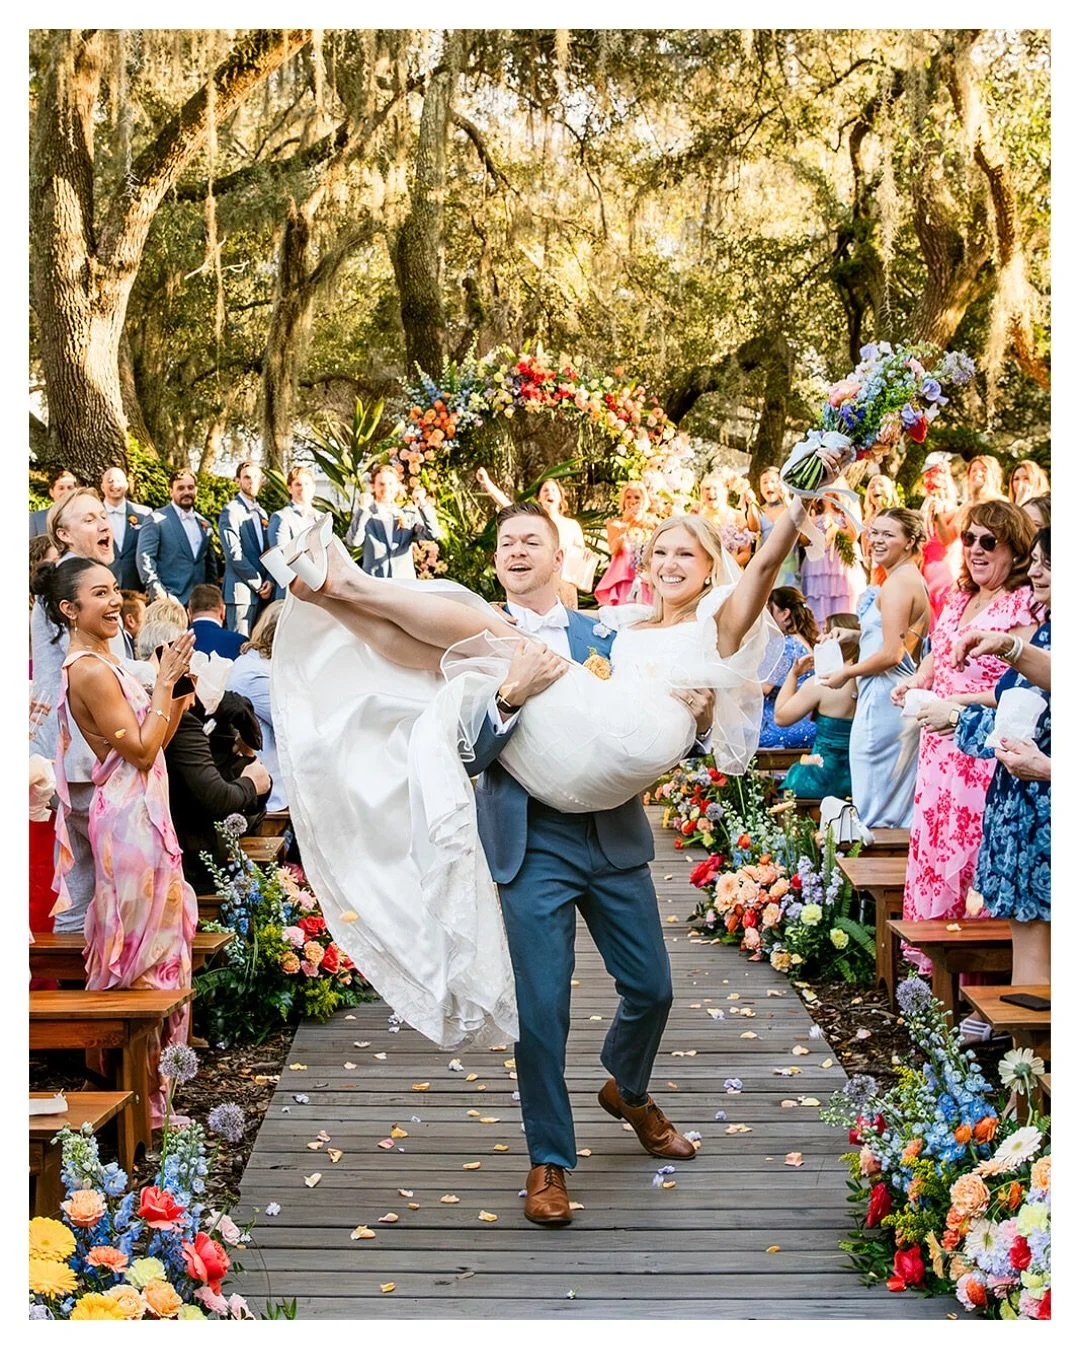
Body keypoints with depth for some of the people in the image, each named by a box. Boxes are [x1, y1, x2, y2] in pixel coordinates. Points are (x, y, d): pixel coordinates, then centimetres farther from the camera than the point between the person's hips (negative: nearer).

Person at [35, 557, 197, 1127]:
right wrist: (163, 681, -14)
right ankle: (144, 1099, 6)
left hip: (142, 816, 10)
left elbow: (153, 742, 14)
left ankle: (148, 1077, 23)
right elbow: (141, 750, -19)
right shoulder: (89, 670, -17)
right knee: (145, 954, -3)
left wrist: (178, 687, 4)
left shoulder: (105, 662, 14)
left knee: (146, 951, 14)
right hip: (130, 819, -10)